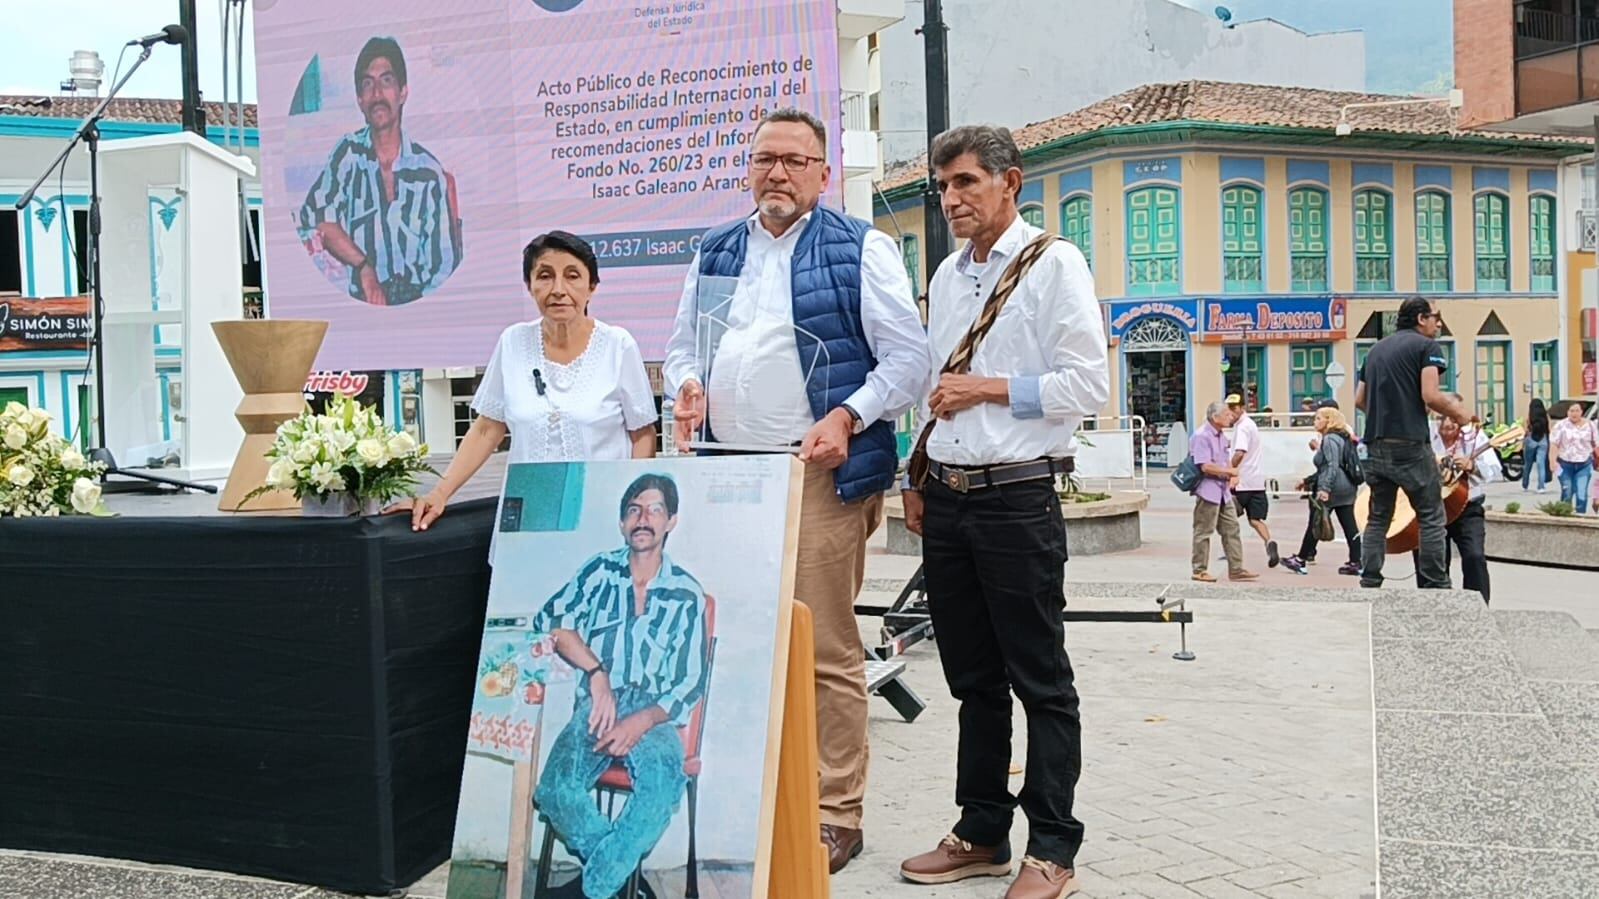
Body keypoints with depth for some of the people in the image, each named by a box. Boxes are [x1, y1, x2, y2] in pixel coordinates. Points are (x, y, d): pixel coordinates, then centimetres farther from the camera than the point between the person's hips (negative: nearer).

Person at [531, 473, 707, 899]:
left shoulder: (687, 594, 8)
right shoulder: (600, 571, 12)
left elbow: (690, 684, 4)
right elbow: (551, 622, 0)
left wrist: (642, 722, -12)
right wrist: (597, 672, -10)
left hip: (654, 715, -1)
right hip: (596, 709, 1)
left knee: (664, 779, -36)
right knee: (555, 791, -30)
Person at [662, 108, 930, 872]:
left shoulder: (859, 250, 2)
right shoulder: (714, 252, 18)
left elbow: (907, 358, -2)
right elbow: (682, 346, 24)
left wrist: (848, 416, -16)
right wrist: (687, 387, 2)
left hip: (819, 475, -5)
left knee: (825, 651, -3)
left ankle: (835, 816, 8)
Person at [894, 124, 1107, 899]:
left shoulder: (1053, 264, -5)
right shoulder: (946, 275, 15)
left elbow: (1088, 385, -12)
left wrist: (990, 389, -13)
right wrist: (917, 479, 15)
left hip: (1017, 500, -7)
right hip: (945, 497, 7)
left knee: (1039, 679, 2)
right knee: (972, 677, 14)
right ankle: (982, 834, 25)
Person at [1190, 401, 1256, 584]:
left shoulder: (1221, 436, 14)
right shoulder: (1201, 436, -16)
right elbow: (1205, 466, -23)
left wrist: (1233, 476, 3)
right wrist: (1230, 471, -12)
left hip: (1223, 491, 9)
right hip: (1208, 491, -9)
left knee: (1231, 528, 8)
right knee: (1203, 531, 0)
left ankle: (1236, 569, 13)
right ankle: (1200, 570, 8)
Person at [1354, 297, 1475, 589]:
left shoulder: (1377, 349, 18)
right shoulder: (1426, 346, -2)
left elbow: (1360, 400, 17)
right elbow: (1430, 396, -14)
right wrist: (1459, 413, 2)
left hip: (1376, 445, 6)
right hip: (1411, 445, -6)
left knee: (1378, 518, 11)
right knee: (1431, 517, 2)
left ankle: (1369, 584, 7)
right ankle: (1435, 586, 1)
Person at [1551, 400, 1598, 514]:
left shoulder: (1590, 425, 4)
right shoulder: (1561, 425, -2)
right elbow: (1554, 444, -6)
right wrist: (1553, 460, -15)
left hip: (1584, 465, 1)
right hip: (1566, 464, 0)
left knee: (1582, 494, -9)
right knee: (1566, 494, 8)